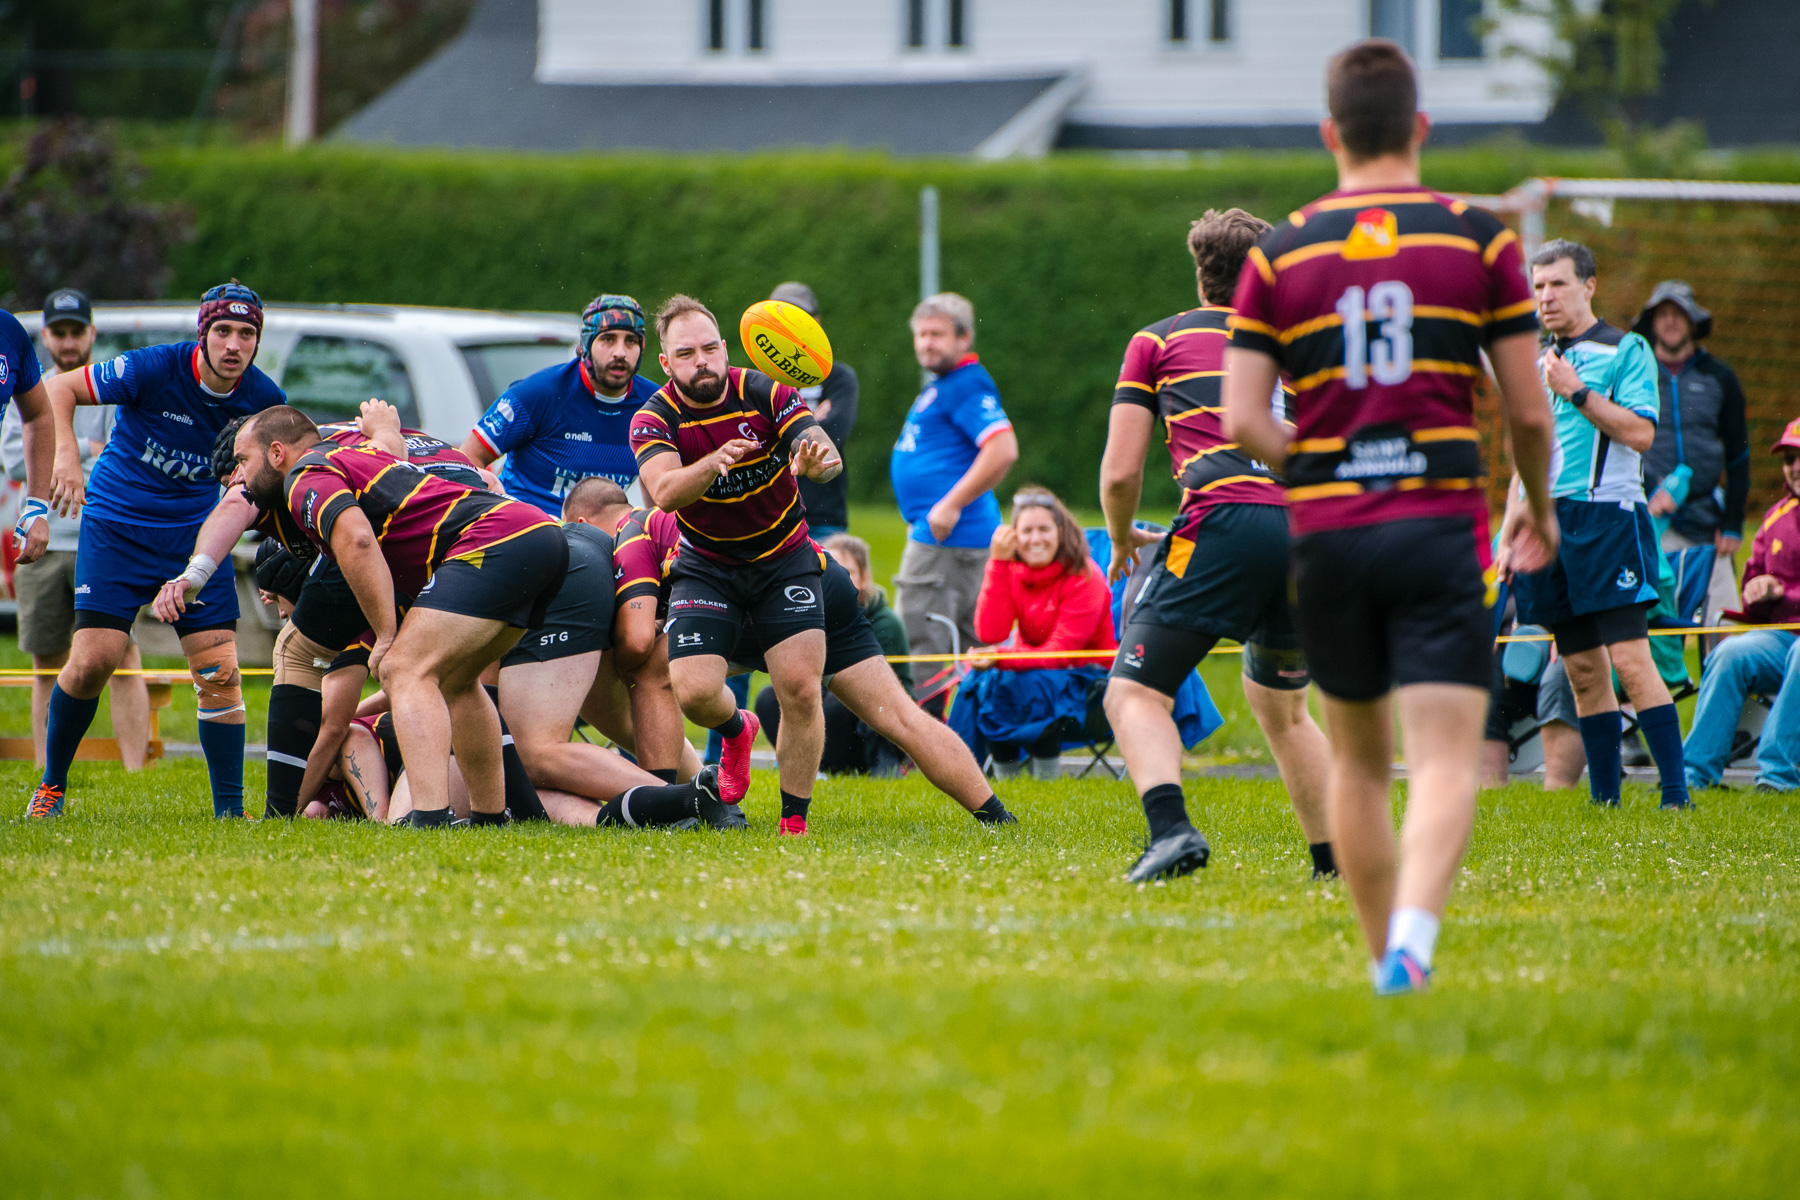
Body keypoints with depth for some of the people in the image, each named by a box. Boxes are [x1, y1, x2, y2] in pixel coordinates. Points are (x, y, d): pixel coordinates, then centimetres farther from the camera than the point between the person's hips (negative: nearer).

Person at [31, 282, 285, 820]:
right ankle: (51, 785, 10)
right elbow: (59, 389, -12)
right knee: (93, 660, -11)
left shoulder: (263, 398, -7)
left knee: (220, 671, -7)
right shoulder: (154, 369, -19)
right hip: (117, 525, -3)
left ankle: (230, 809, 0)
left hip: (196, 531, 3)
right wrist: (65, 457, -27)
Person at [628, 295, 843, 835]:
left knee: (801, 690, -14)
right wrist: (713, 463, -53)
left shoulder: (764, 394, -14)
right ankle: (737, 731, 22)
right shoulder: (655, 419, -15)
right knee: (694, 690, -16)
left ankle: (794, 821, 3)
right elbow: (664, 492, -34)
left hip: (784, 559, 0)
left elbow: (827, 454, -27)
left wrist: (816, 459, -52)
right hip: (707, 564, 0)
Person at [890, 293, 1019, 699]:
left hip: (947, 538, -11)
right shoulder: (938, 387, 18)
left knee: (920, 649, -11)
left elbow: (1003, 450, -26)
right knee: (970, 642, 14)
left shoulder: (968, 385, -14)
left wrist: (951, 506, -23)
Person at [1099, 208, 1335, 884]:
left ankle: (1171, 829, -28)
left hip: (1223, 524, -5)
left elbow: (1119, 473, 10)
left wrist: (1122, 539, 28)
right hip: (1308, 528, 5)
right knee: (1281, 706, 27)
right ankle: (1335, 860, 23)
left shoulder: (1158, 341, 16)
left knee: (1133, 695, -2)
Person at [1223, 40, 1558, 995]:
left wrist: (1312, 472, 13)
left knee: (1357, 761, 18)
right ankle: (1412, 938, -30)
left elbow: (1241, 420, -4)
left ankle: (1385, 953, 22)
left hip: (1327, 532, 2)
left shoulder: (1279, 253, 4)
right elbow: (1528, 411, 2)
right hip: (1441, 523, -2)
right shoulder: (1479, 239, 1)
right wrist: (1540, 512, 19)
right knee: (1446, 763, -8)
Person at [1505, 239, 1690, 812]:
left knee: (1630, 660, -13)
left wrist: (1578, 393, -13)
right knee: (1583, 671, 6)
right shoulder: (1534, 365, 18)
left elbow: (1640, 433, -11)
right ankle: (1604, 797, 8)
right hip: (1548, 523, 6)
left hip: (1606, 517, -6)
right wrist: (1510, 533, 16)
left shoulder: (1625, 351, 0)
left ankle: (1676, 793, -14)